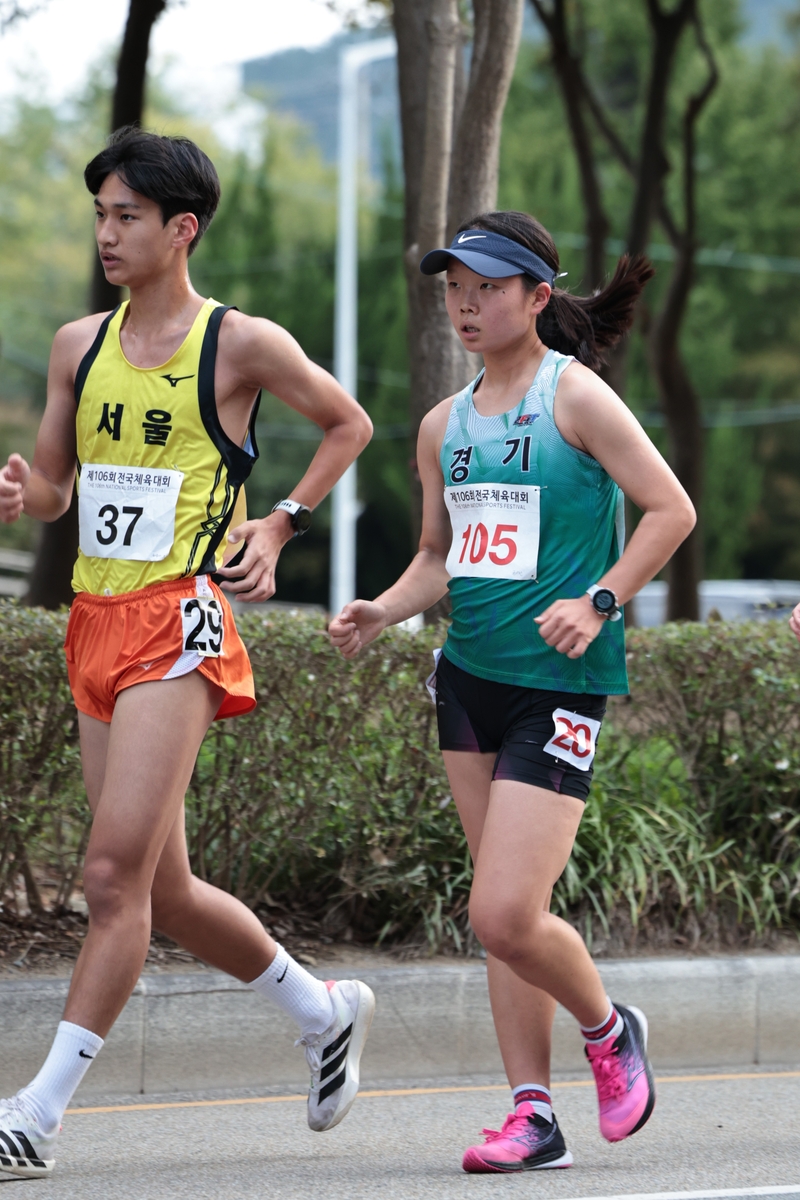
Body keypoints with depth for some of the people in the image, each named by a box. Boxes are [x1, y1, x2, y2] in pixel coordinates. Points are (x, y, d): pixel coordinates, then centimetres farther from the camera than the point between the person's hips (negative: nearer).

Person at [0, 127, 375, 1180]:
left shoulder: (241, 344, -3)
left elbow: (349, 425, 10)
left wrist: (279, 526, 0)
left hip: (180, 625, -7)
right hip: (96, 622, 7)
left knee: (116, 875, -14)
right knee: (166, 893, 11)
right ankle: (324, 1011, 33)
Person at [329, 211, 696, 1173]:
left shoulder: (575, 397, -7)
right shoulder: (444, 426, 12)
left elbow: (671, 509, -7)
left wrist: (599, 600, -16)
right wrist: (378, 614, 3)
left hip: (558, 682, -7)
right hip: (469, 677, 7)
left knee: (505, 915, -14)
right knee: (500, 916, 6)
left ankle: (608, 1030, 14)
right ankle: (533, 1115, 11)